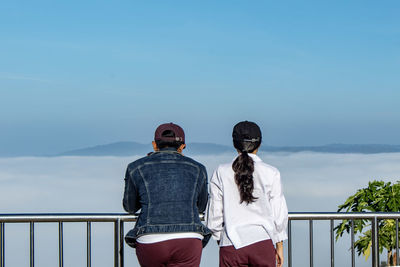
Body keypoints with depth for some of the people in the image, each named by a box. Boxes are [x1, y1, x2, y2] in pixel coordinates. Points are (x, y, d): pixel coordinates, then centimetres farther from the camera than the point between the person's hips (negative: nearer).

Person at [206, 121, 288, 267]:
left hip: (231, 245, 0)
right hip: (262, 241, 0)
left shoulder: (221, 173, 1)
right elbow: (279, 215, 3)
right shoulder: (271, 173, -1)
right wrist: (279, 246, 14)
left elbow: (214, 215, 3)